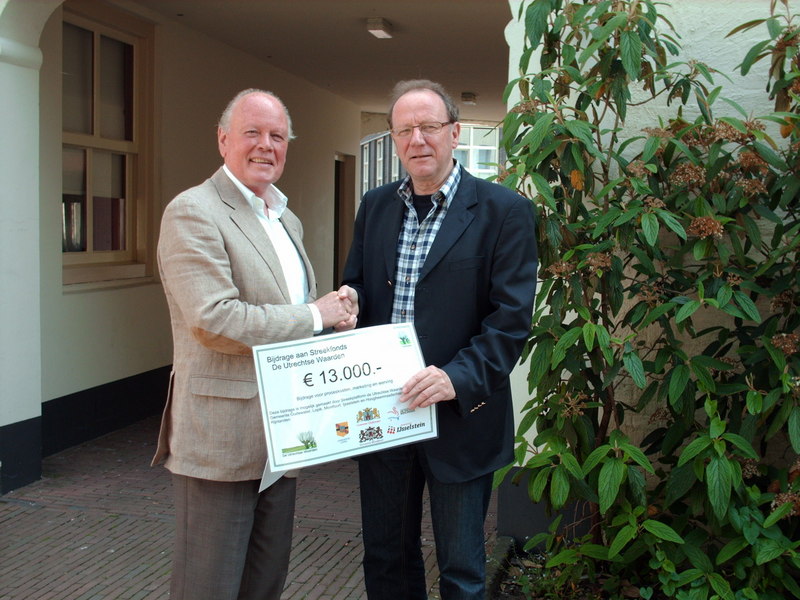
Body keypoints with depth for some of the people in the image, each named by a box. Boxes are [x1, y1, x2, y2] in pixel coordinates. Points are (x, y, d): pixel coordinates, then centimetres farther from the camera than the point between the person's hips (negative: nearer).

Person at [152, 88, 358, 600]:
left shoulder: (287, 221, 16)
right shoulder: (193, 212, -12)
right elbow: (215, 321, -23)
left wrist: (337, 309, 2)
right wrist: (316, 315, -15)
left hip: (280, 437, 8)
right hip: (221, 441, -8)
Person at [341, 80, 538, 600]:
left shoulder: (503, 211, -8)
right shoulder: (375, 206, 8)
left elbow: (512, 317, -12)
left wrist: (459, 378, -24)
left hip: (459, 416, -4)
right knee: (385, 558, 19)